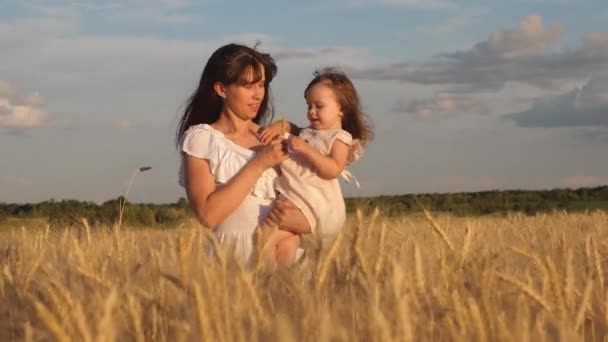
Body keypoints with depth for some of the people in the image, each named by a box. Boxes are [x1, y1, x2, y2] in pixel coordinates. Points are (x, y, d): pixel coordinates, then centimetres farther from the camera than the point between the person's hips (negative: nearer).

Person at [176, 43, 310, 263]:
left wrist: (300, 222, -8)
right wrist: (258, 164, -9)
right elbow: (207, 215, -11)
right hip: (230, 256, -4)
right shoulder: (201, 138, 2)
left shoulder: (275, 139, 15)